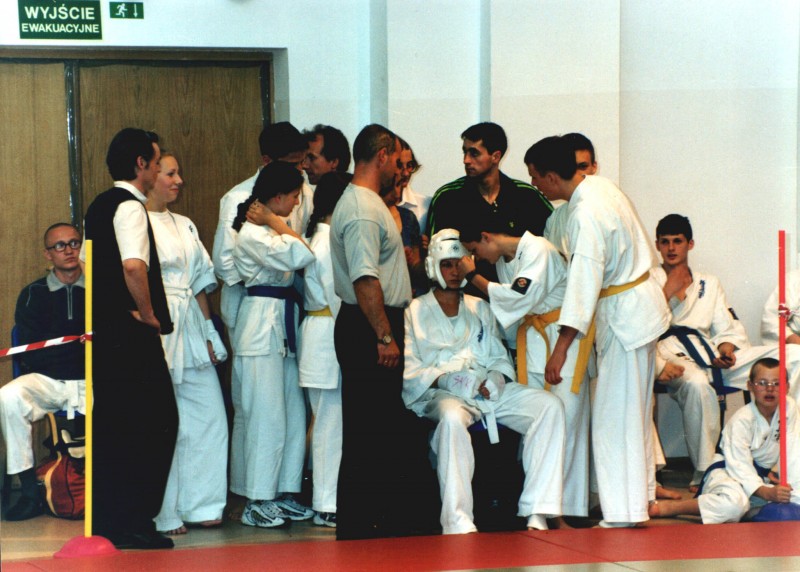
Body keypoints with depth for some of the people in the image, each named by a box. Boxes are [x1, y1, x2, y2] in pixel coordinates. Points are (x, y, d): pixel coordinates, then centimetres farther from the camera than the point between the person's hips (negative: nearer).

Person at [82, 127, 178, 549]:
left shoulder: (99, 207, 15)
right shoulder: (130, 207, -14)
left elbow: (89, 265, 23)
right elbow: (133, 266, -29)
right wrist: (148, 314, -17)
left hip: (102, 330, 10)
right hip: (132, 336, -9)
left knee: (109, 426, 13)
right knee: (156, 424, -4)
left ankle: (106, 523, 17)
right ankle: (134, 525, -4)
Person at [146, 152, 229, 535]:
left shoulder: (184, 226, 19)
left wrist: (208, 334, 13)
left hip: (192, 330, 8)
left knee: (208, 415, 6)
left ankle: (200, 505, 15)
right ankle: (162, 515, 2)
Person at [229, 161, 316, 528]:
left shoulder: (271, 231, 17)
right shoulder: (251, 234, -13)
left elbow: (301, 259, 12)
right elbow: (300, 257, -22)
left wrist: (275, 222, 7)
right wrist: (276, 223, -12)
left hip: (285, 326, 10)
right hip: (261, 324, -10)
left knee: (293, 413, 9)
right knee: (265, 415, -7)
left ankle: (281, 494, 16)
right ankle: (256, 502, -3)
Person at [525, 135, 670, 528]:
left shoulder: (586, 215, -26)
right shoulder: (600, 187, 3)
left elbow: (584, 281, -32)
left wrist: (561, 349, -33)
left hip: (625, 315, -10)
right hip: (642, 304, 10)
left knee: (615, 420, -5)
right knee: (635, 411, 20)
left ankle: (623, 513, -3)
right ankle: (641, 492, 31)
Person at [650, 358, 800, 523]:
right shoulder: (741, 420, -21)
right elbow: (739, 466, -26)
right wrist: (766, 492, -39)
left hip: (759, 476, 7)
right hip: (728, 472, -7)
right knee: (734, 502, -39)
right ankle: (667, 507, -27)